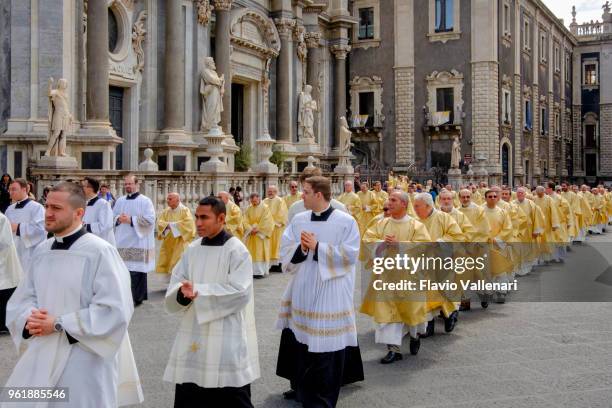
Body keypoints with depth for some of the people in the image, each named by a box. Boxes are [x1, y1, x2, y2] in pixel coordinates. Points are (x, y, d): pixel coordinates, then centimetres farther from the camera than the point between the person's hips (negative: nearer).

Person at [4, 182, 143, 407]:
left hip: (85, 364, -6)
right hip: (42, 358, 6)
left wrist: (59, 324, -18)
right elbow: (20, 300, 13)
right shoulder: (41, 251, 7)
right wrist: (30, 320, -10)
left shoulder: (100, 252, -13)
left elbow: (114, 310, -19)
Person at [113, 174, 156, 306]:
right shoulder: (120, 201, 13)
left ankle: (138, 297, 5)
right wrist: (118, 219, -8)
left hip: (138, 242, -5)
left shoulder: (145, 201, -4)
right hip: (122, 242, 5)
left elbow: (150, 220, -13)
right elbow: (112, 217, 15)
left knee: (136, 270, -3)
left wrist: (131, 219, -16)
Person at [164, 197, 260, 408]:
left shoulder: (236, 250, -10)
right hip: (193, 334, 6)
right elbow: (176, 282, 4)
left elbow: (239, 292, -17)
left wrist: (198, 291, -18)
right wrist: (183, 292, -20)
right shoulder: (192, 249, 8)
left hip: (227, 338, -5)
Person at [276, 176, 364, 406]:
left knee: (326, 343, -1)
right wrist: (301, 248, -17)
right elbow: (285, 249, 4)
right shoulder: (298, 220, 7)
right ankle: (301, 387, 30)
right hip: (302, 290, 5)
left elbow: (350, 254, -14)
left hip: (330, 293, -5)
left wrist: (318, 247, -18)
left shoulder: (346, 221, -8)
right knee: (300, 338, 12)